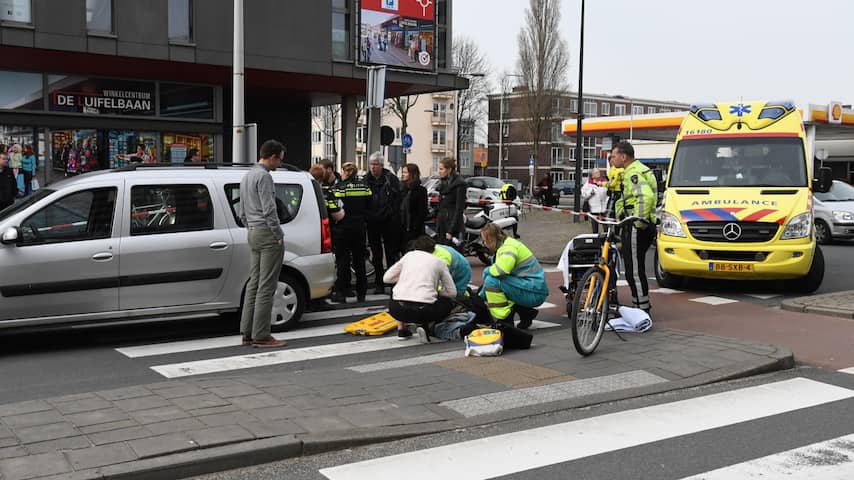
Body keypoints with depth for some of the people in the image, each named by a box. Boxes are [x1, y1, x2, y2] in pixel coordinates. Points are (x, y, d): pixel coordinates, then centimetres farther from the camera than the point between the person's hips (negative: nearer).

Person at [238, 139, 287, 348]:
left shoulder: (247, 176, 19)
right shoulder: (264, 176, -13)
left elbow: (242, 212, 23)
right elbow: (269, 210, -19)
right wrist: (279, 235, -12)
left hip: (253, 233, 10)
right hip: (266, 232, -10)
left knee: (254, 283, 11)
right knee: (266, 286, -7)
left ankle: (247, 332, 12)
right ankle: (260, 335, -6)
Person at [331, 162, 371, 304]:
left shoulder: (340, 187, -12)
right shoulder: (364, 186, 3)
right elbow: (369, 206, 6)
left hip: (344, 228, -4)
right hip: (360, 227, 5)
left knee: (343, 260, 2)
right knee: (359, 259, 12)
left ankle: (341, 293, 3)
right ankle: (361, 293, 16)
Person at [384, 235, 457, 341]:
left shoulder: (409, 255, 19)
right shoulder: (438, 262, 16)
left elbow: (386, 278, 19)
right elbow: (452, 293, 14)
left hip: (397, 309, 3)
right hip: (423, 310, -2)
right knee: (448, 302, 28)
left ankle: (401, 329, 23)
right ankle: (425, 325, 4)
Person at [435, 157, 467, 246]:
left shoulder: (459, 184, -11)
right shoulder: (443, 183, 15)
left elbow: (459, 209, -14)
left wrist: (451, 230, -18)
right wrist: (437, 227, 13)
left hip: (453, 223, -8)